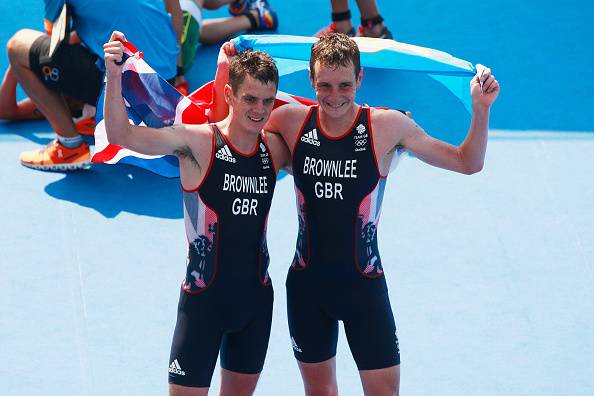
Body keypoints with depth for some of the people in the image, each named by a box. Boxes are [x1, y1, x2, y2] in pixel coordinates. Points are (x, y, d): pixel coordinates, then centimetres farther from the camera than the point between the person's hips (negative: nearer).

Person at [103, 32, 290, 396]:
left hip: (257, 296, 5)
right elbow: (121, 134, -23)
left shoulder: (274, 149, 1)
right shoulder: (198, 142, -14)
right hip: (205, 297, -5)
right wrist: (114, 76, -36)